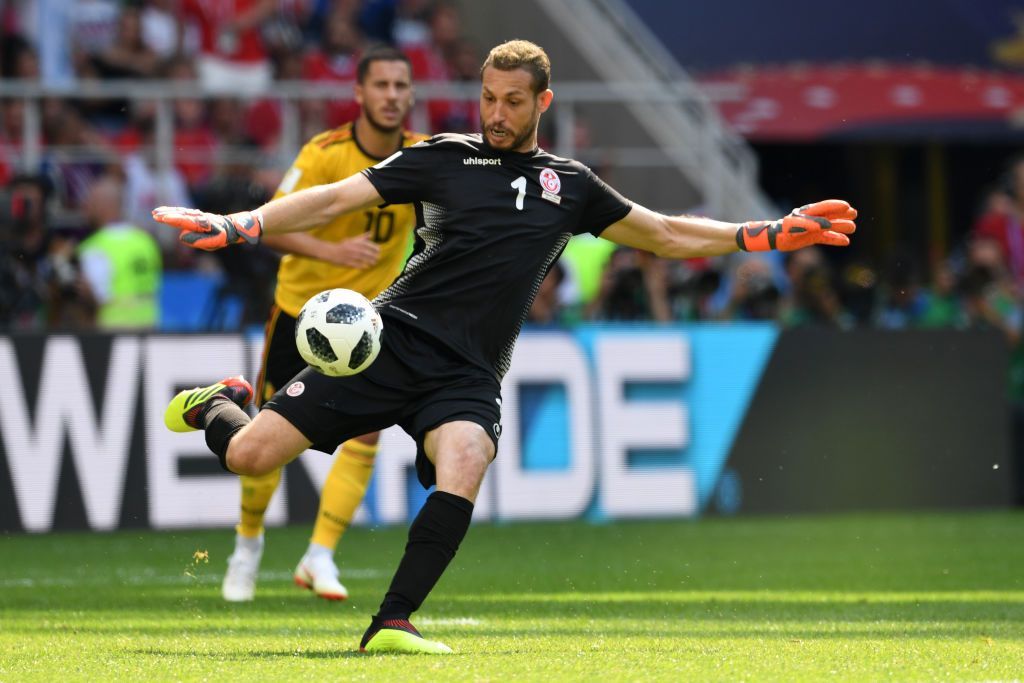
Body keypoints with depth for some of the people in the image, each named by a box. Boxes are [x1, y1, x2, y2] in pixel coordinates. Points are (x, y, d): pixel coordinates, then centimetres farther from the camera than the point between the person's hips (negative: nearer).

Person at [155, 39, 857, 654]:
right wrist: (233, 226, -6)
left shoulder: (569, 184, 16)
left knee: (461, 475, -32)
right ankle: (219, 404, 24)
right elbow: (335, 198, 5)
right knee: (249, 454, -12)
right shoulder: (444, 158, 9)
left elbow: (671, 236, 23)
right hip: (391, 341, -1)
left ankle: (392, 624, -23)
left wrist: (778, 232, 15)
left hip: (468, 376, 1)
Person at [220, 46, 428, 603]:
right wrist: (330, 250, -42)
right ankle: (248, 542, 27)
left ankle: (320, 557, -6)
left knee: (364, 433, -14)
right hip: (301, 306, -2)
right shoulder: (325, 155, -19)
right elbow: (270, 227, -26)